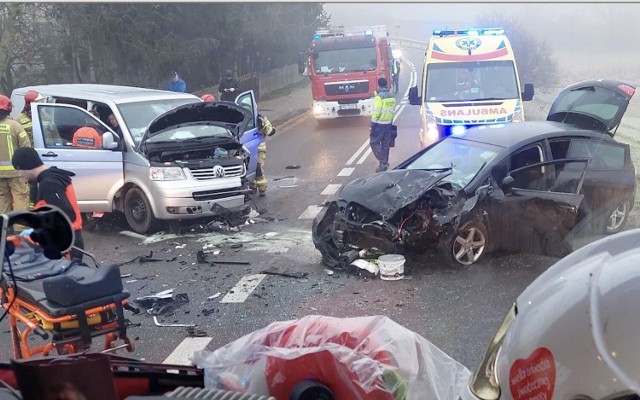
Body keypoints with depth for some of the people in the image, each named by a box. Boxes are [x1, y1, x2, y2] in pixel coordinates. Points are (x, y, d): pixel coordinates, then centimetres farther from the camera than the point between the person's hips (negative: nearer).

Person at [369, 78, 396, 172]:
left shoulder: (379, 97, -16)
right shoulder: (392, 97, 7)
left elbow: (376, 113, -18)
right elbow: (393, 111, 10)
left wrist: (372, 126, -12)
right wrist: (390, 122, 17)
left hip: (379, 124, -7)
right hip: (388, 124, 7)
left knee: (374, 143, 1)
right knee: (385, 144, 12)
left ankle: (383, 162, -9)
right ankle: (384, 164, 17)